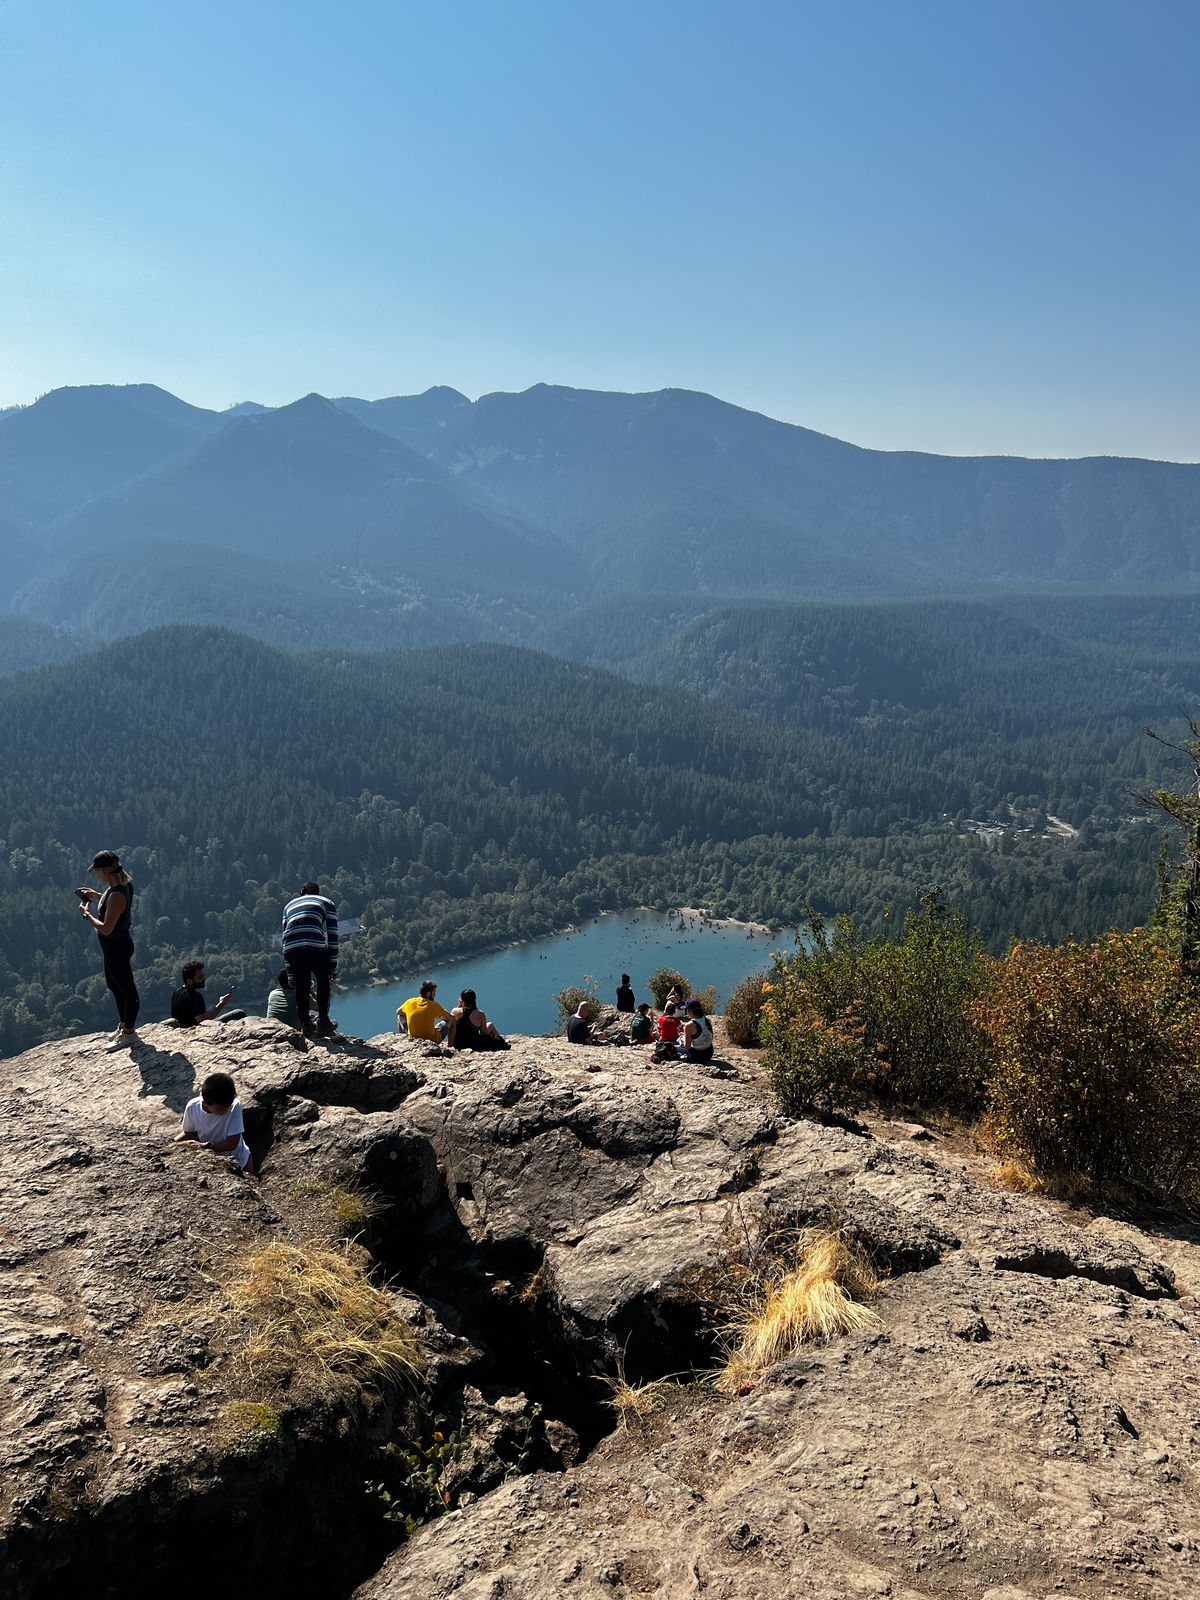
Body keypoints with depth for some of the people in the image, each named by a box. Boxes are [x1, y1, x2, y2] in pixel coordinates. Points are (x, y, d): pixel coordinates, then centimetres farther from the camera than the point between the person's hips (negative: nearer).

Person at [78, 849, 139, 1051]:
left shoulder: (116, 896, -31)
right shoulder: (124, 881, -3)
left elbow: (106, 928, -29)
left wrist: (86, 914, -16)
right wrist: (97, 896, 7)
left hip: (116, 947, -10)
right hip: (116, 945, 10)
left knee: (126, 988, 6)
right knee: (114, 985, 25)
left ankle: (128, 1033, 20)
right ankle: (124, 1025, 40)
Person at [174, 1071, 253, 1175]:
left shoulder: (234, 1106, -29)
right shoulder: (192, 1107, -21)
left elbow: (232, 1143, -25)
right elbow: (189, 1133, -1)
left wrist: (205, 1146, -34)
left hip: (237, 1161, -4)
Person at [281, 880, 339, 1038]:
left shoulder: (289, 905, 34)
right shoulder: (327, 902, 26)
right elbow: (332, 937, 18)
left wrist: (290, 973, 33)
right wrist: (333, 968, 21)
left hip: (291, 948, 3)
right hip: (315, 947, -3)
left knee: (301, 986, 21)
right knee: (323, 982, 19)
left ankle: (305, 1025, 19)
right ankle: (323, 1023, 16)